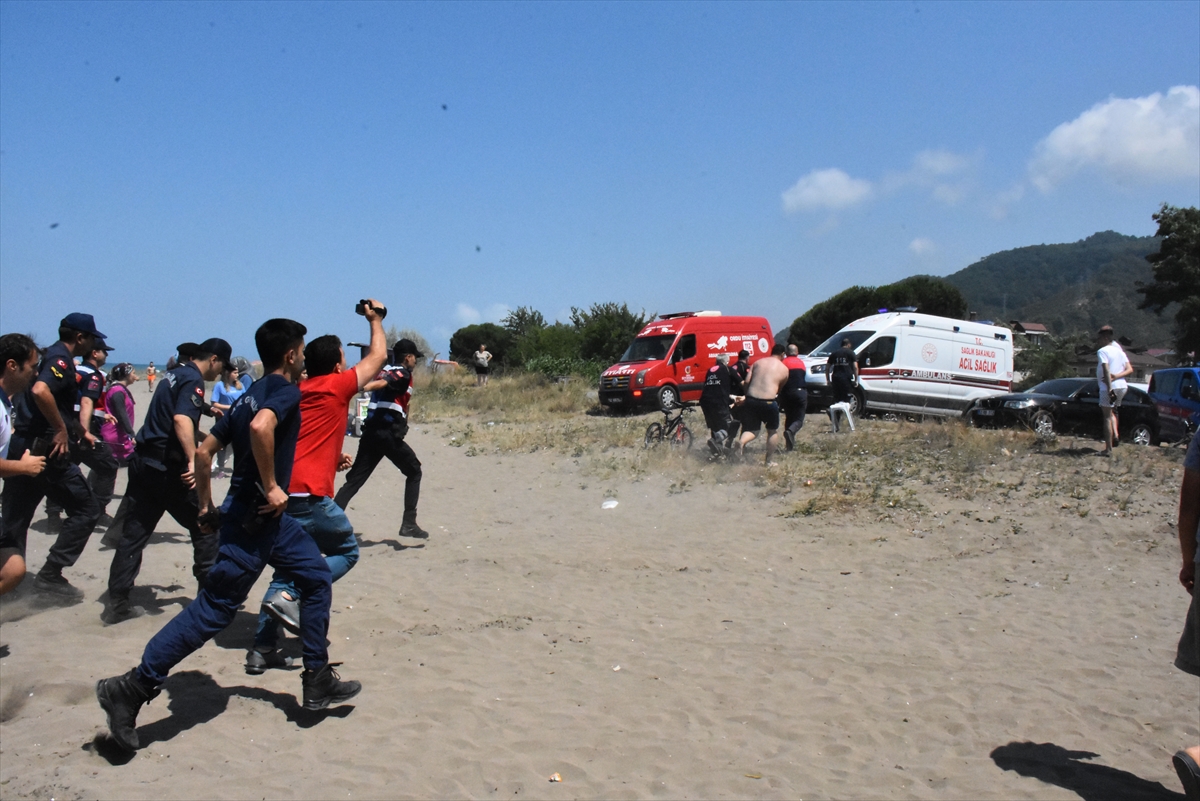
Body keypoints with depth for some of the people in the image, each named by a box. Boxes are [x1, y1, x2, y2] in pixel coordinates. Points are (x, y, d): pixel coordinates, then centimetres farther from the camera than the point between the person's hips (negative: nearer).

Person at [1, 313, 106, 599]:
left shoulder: (47, 356, 17)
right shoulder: (61, 359, -11)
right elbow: (40, 391, -31)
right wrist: (62, 430, -22)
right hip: (45, 449, -10)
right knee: (86, 510, -1)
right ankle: (50, 573, -2)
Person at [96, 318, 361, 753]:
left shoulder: (251, 395, 15)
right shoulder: (285, 390, -11)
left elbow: (203, 452, 16)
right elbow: (260, 427, -34)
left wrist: (207, 507, 18)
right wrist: (271, 487, -24)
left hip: (268, 518, 10)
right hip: (252, 520, -10)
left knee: (316, 577, 15)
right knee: (214, 608, -4)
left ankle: (318, 681, 19)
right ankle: (131, 688, 2)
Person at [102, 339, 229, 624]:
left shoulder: (175, 373, 15)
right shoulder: (193, 379, -12)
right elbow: (182, 420, -28)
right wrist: (194, 461, -35)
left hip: (144, 461, 9)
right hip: (167, 467, -9)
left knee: (134, 533, 9)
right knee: (205, 527, 5)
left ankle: (116, 603, 10)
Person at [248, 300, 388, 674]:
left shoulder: (297, 392, 17)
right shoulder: (336, 387, -3)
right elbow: (378, 356, 8)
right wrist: (374, 319, 22)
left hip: (279, 492, 8)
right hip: (309, 495, -7)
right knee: (346, 551, 13)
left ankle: (262, 649, 15)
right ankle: (289, 596, -7)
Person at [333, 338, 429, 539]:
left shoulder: (385, 369, 20)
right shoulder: (404, 373, -4)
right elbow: (382, 383, -23)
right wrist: (361, 387, -40)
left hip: (370, 431, 7)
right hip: (389, 433, -7)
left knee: (354, 479, 4)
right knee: (414, 473, 10)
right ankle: (409, 524, 5)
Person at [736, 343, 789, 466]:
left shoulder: (758, 362, 12)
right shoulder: (784, 369, 7)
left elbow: (747, 381, 4)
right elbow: (780, 387, 16)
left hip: (751, 400, 2)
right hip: (768, 402, -2)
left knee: (752, 430, 14)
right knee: (773, 431, 20)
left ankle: (742, 441, -19)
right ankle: (769, 461, 21)